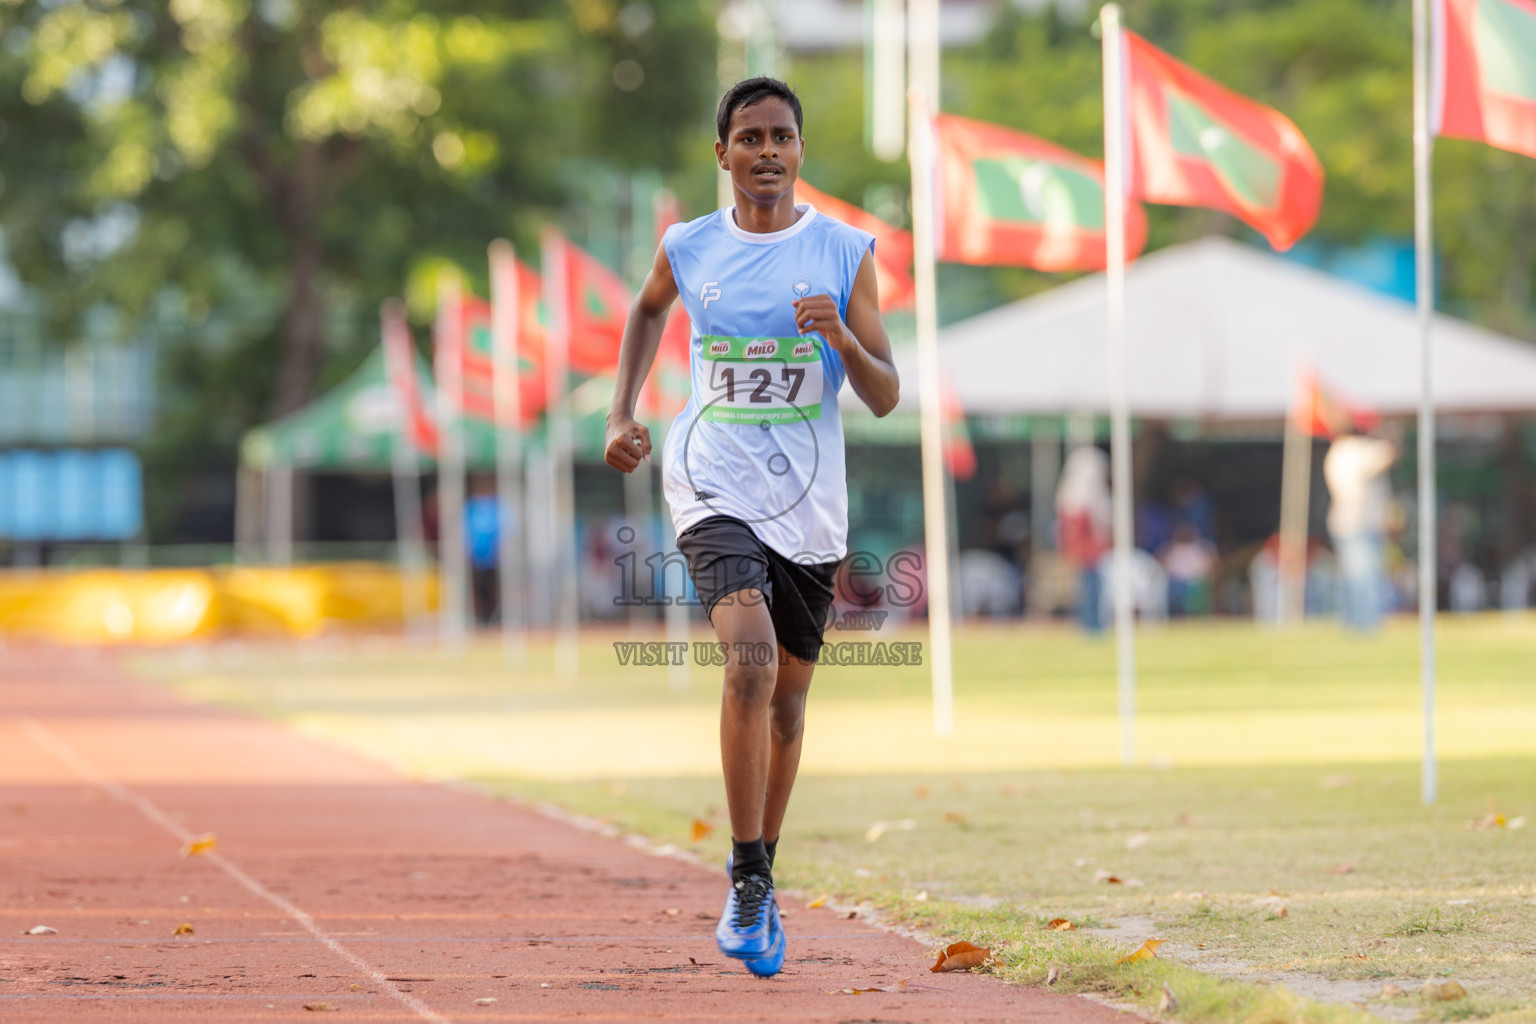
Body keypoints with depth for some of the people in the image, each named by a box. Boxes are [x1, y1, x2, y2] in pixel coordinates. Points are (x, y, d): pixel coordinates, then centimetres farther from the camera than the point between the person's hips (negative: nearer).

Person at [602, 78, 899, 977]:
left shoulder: (846, 253, -2)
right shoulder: (688, 250, 1)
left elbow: (886, 397, -2)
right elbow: (649, 309, 25)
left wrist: (841, 338, -21)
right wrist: (623, 413, 14)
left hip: (809, 501, 2)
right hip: (714, 487, -2)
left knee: (788, 699, 11)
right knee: (751, 662, -24)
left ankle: (762, 882, 31)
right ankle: (747, 884, -18)